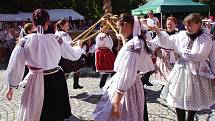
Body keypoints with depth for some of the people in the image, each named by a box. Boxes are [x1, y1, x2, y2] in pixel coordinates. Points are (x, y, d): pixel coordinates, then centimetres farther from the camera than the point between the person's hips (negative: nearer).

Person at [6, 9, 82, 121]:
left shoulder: (25, 41, -11)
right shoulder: (56, 39, -7)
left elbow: (15, 65, -6)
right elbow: (74, 56, 4)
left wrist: (11, 87, 6)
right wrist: (79, 47, 26)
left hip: (38, 82, -2)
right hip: (57, 79, 2)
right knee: (56, 111, 22)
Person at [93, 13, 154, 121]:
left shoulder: (131, 45, -24)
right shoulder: (140, 42, 6)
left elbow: (126, 76, -27)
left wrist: (116, 103, -25)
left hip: (126, 90, -10)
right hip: (133, 85, 10)